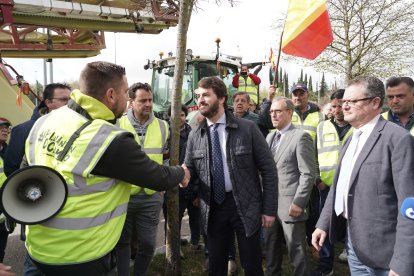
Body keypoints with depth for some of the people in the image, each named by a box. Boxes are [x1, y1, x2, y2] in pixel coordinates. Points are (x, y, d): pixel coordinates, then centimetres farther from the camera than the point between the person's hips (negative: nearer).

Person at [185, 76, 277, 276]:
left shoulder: (248, 129, -8)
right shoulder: (195, 135, 2)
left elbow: (268, 170, -4)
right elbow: (190, 169, 8)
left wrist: (269, 209, -5)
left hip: (245, 205, -3)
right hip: (213, 207, 3)